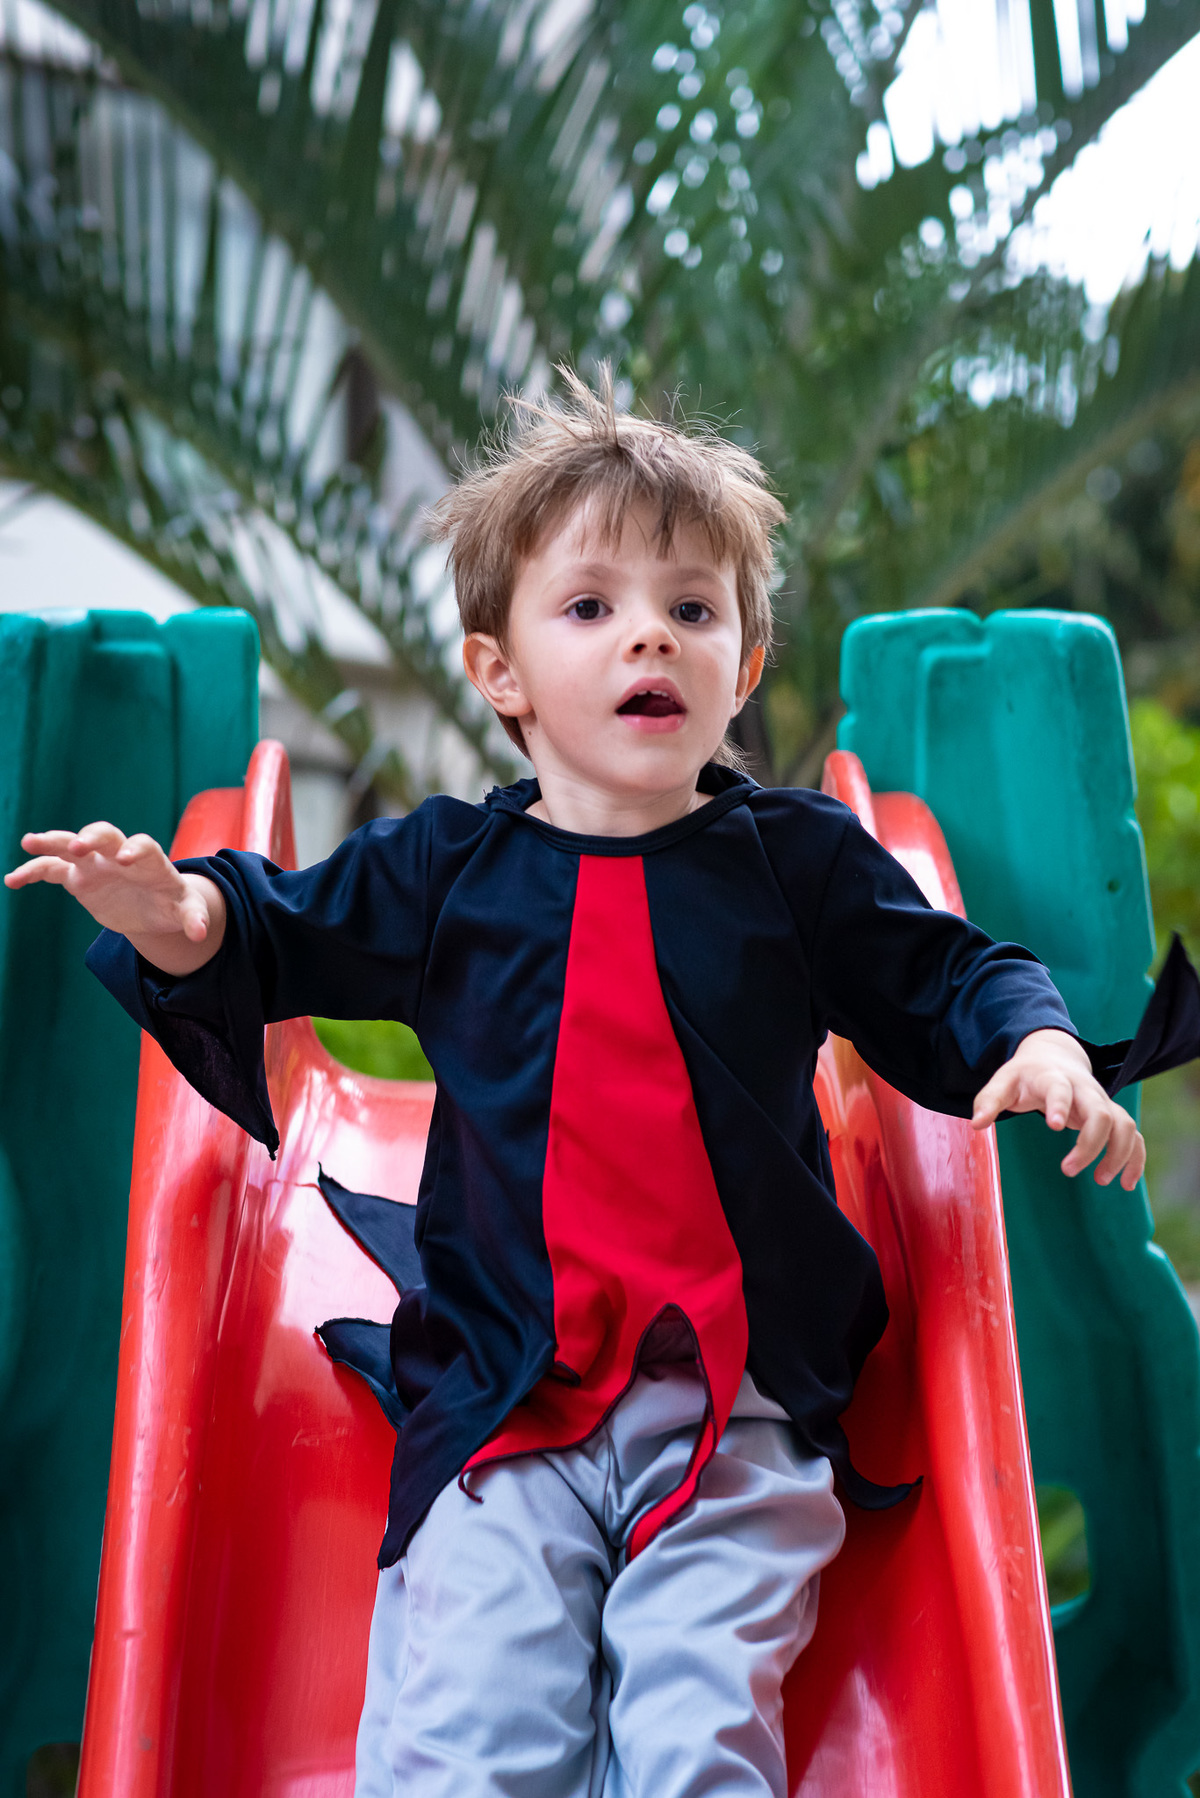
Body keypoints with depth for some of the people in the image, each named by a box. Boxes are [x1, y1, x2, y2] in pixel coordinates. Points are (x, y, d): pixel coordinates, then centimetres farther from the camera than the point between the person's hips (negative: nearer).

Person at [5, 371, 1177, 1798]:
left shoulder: (800, 860, 6)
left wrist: (1039, 1041, -8)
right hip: (501, 1406, 1)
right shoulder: (440, 872, 6)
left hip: (743, 1406, 0)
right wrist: (186, 921, -8)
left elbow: (944, 978, 14)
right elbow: (283, 942, 15)